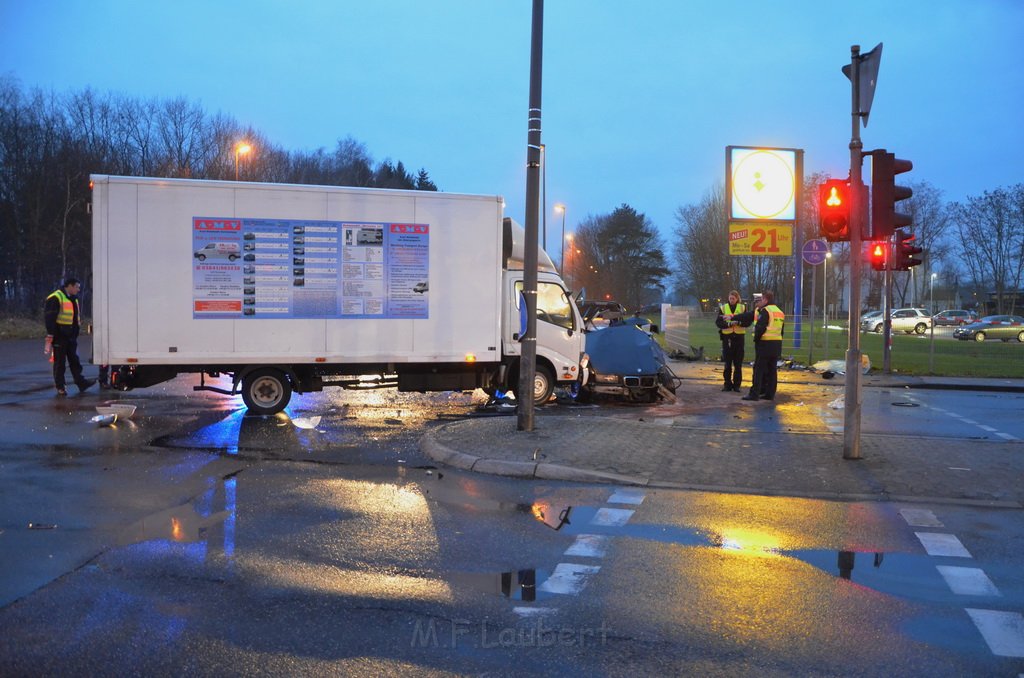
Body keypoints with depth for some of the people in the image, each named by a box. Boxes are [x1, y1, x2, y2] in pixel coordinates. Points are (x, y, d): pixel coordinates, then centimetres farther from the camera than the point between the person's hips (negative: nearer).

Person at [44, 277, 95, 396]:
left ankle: (81, 383, 14)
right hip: (60, 337, -8)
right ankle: (60, 387, 6)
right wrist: (50, 335, -19)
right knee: (60, 362, 0)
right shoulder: (56, 298, -11)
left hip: (71, 337, 8)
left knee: (75, 360, 10)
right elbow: (49, 317, -15)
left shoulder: (74, 299, 16)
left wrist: (76, 332, 21)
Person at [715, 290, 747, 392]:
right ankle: (727, 384, 11)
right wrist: (729, 324, -18)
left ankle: (737, 384, 9)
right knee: (727, 363, 3)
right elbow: (718, 322, -3)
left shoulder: (743, 307, 5)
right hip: (727, 337, 0)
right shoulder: (723, 308, 5)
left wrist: (737, 321, -19)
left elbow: (748, 322, -3)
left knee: (738, 363, 2)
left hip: (739, 337, 0)